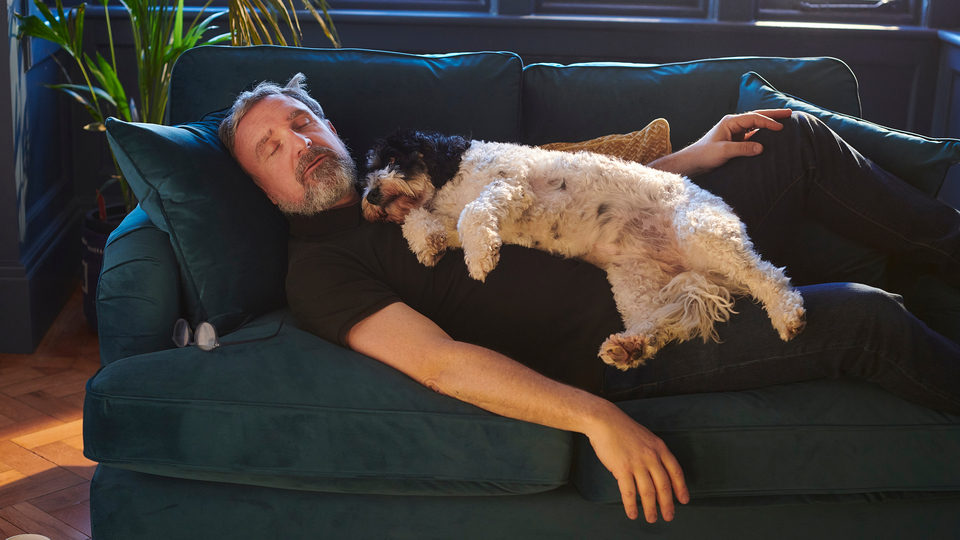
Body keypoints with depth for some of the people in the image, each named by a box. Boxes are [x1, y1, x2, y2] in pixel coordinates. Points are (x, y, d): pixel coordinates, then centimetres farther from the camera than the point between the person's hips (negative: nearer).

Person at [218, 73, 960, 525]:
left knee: (798, 139, 9)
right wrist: (595, 417, -35)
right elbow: (439, 362, -23)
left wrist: (691, 159, 15)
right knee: (863, 320, -20)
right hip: (619, 341, -8)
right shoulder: (320, 269, -8)